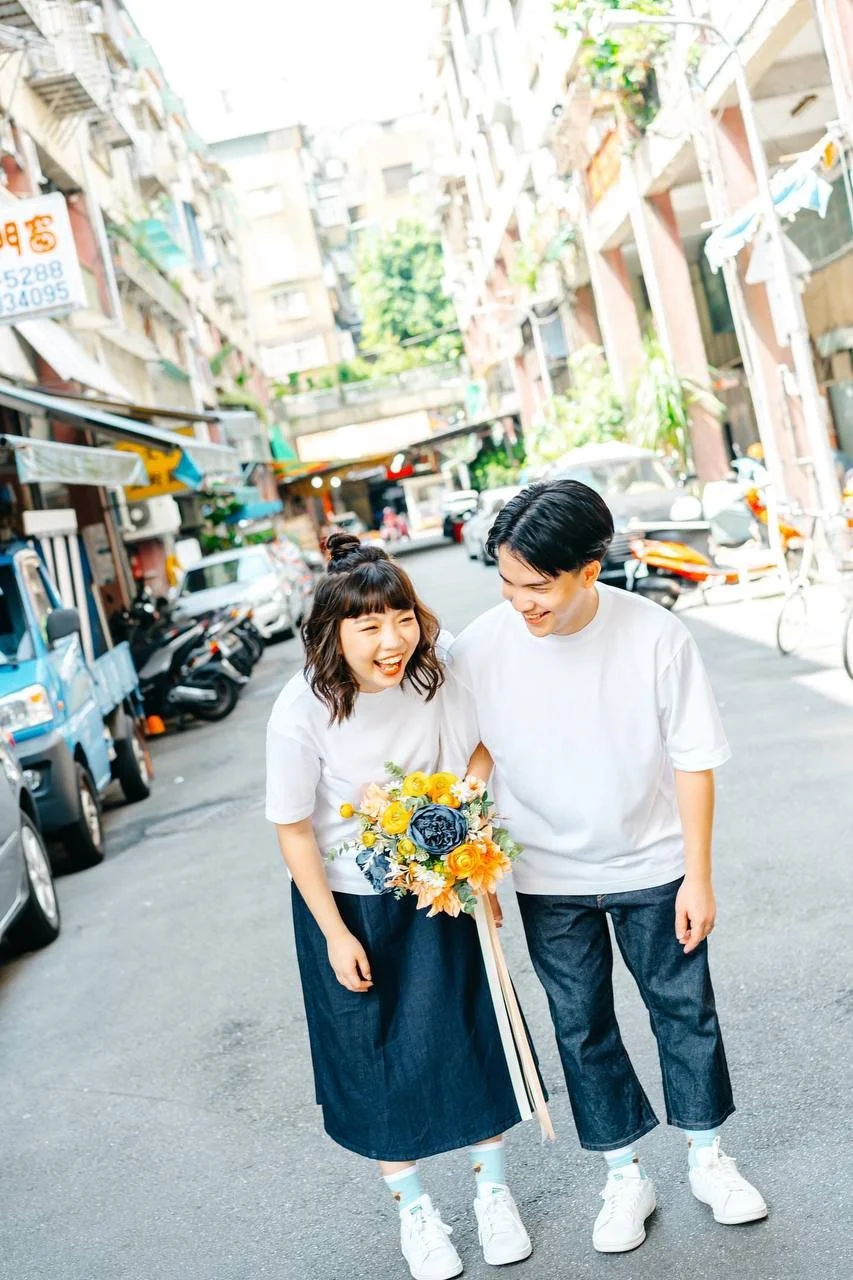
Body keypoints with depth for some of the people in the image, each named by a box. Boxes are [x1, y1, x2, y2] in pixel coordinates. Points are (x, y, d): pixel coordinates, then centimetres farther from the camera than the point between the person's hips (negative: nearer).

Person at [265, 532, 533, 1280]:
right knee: (375, 1055, 12)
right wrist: (335, 934, -11)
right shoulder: (303, 714, -26)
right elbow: (293, 830, -16)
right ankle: (412, 1206, 36)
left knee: (467, 1034, 10)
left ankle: (493, 1189, 35)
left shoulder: (433, 673, -18)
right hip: (346, 901, -2)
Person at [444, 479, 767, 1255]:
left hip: (651, 864, -1)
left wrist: (697, 876, -9)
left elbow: (693, 760, -12)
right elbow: (463, 757, -5)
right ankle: (625, 1178, 33)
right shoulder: (482, 648, -19)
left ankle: (709, 1159, 38)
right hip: (548, 877, 1)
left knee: (684, 1007, 15)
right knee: (581, 1025, 13)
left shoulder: (656, 636, -22)